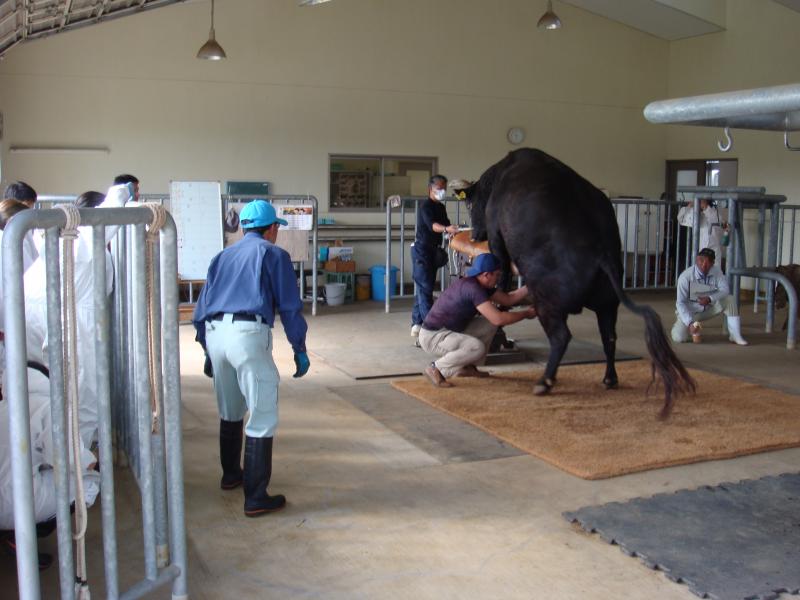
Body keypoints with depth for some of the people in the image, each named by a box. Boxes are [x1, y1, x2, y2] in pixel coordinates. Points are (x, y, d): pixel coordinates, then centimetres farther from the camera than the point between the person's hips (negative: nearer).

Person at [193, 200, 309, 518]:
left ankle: (231, 474, 41)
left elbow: (201, 309, 24)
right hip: (248, 335, -7)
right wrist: (299, 350, 7)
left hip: (214, 334, 7)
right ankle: (255, 498, -2)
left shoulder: (222, 257, 25)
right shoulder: (273, 254, 9)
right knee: (263, 419, -1)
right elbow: (290, 307, 2)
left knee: (230, 412, 25)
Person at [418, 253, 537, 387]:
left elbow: (508, 299, 12)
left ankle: (467, 367, 15)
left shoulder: (481, 285, 5)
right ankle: (436, 368, -10)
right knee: (477, 347, -30)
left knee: (490, 324, 7)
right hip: (432, 337, -10)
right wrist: (526, 314, -16)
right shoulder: (472, 288, -25)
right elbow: (498, 318, -28)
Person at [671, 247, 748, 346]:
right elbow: (681, 303, -23)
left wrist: (710, 299, -34)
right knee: (679, 337, -24)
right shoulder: (685, 277, -24)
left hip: (709, 308, 3)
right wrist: (690, 323, -33)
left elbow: (725, 290, -14)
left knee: (729, 299, -19)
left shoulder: (717, 272, -14)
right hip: (690, 311, -3)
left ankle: (735, 335, -11)